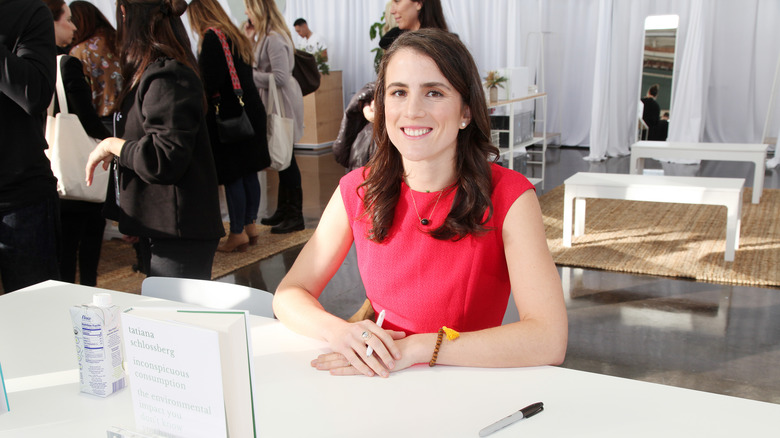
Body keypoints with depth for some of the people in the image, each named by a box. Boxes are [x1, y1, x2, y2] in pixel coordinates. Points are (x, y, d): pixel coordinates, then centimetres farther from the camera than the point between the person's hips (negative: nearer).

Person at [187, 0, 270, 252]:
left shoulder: (211, 38, -11)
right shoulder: (237, 37, 15)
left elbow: (211, 82, -20)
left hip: (228, 116, -9)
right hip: (251, 110, 9)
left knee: (232, 177, -3)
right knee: (248, 173, 12)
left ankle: (238, 233, 4)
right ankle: (250, 225, 21)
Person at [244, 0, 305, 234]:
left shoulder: (274, 39, -18)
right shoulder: (265, 36, 14)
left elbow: (281, 77, -22)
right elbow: (261, 67, 13)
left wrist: (250, 75, -15)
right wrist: (250, 38, 8)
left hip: (283, 103, -10)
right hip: (274, 102, 10)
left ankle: (295, 216, 4)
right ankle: (283, 210, 26)